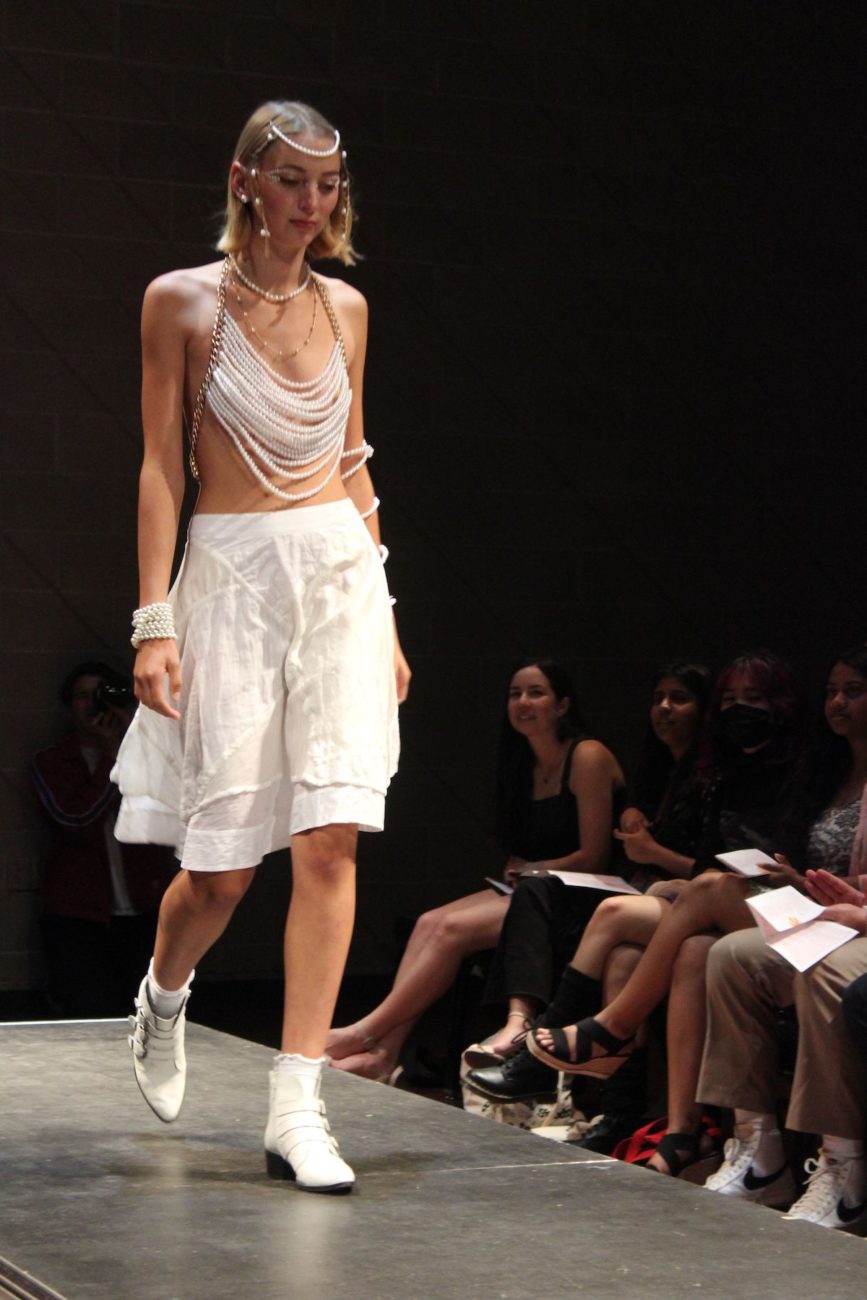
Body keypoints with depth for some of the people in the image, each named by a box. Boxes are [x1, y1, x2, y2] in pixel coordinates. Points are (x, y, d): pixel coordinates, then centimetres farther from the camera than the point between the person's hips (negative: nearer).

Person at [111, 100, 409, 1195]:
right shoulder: (183, 301, -1)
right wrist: (153, 623, -9)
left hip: (340, 570, 3)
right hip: (231, 576, -3)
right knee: (223, 858, 1)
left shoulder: (344, 309, 11)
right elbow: (161, 466, -3)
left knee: (331, 836, -10)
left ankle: (296, 1111, -7)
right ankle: (163, 998, 37)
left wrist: (384, 617, 15)